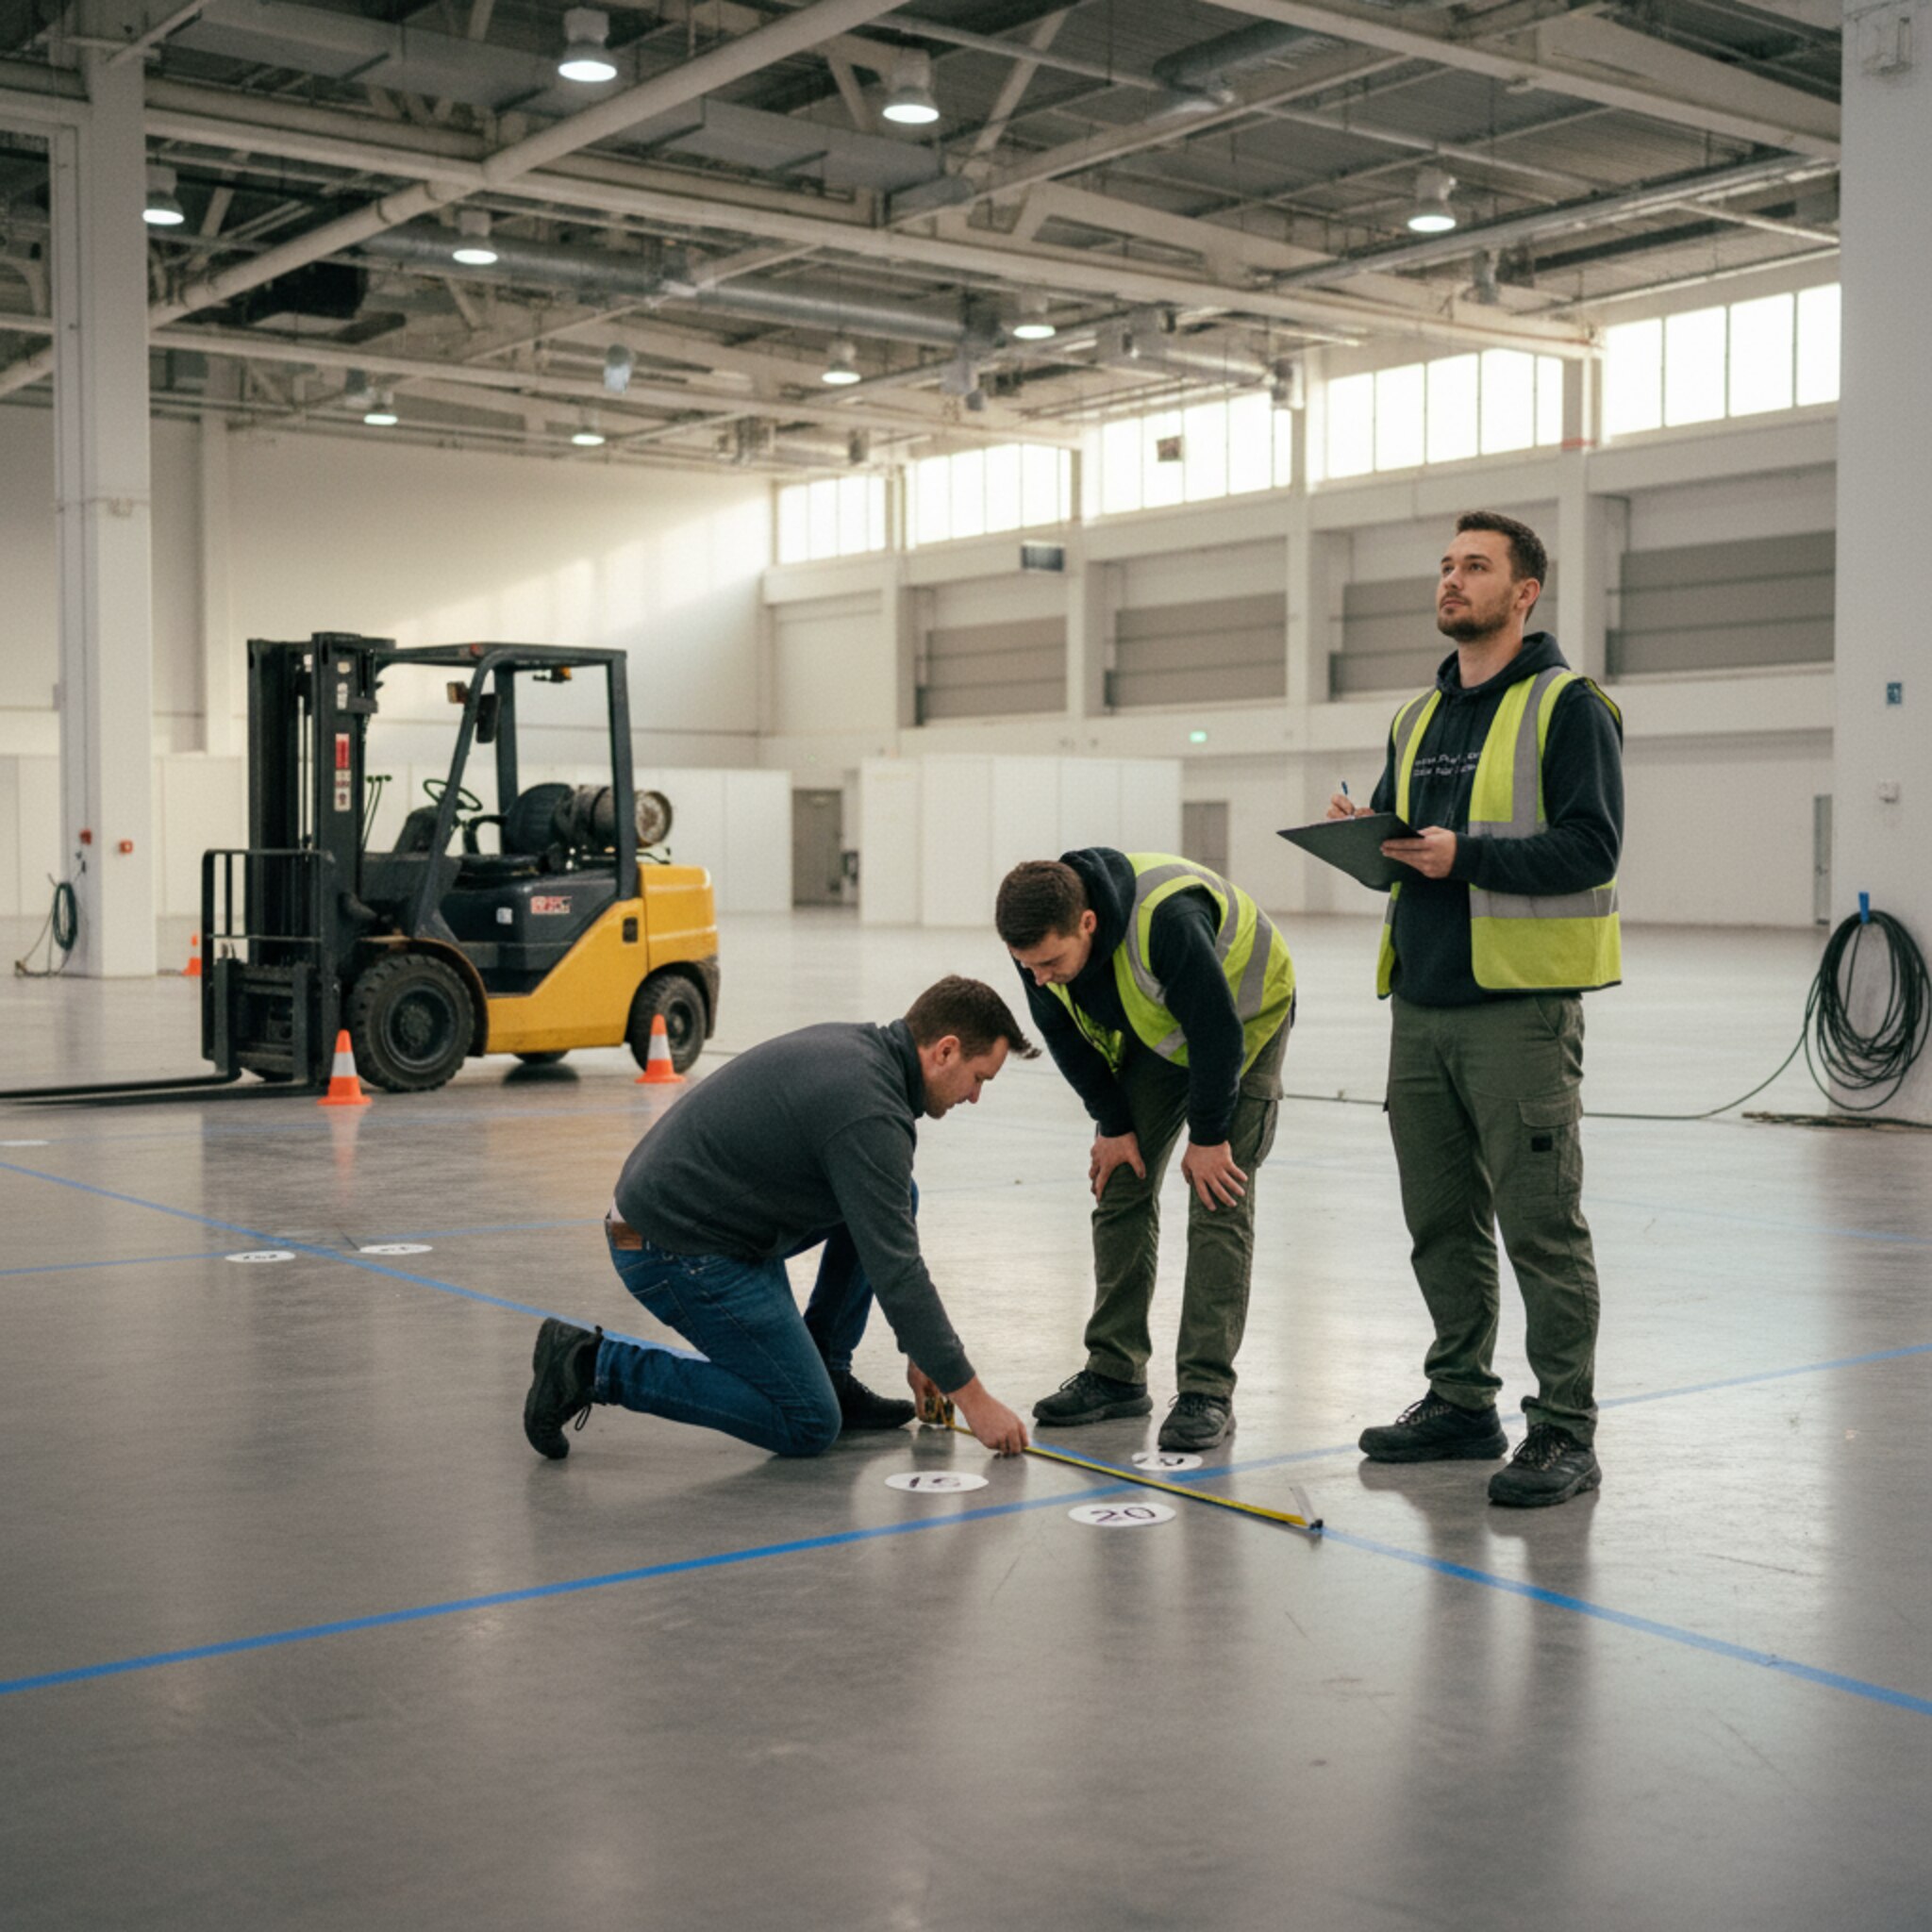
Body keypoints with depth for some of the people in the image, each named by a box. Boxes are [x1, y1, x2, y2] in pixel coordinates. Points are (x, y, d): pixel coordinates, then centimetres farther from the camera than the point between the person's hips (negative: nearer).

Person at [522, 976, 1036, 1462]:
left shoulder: (852, 1048, 8)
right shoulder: (870, 1111, -22)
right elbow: (895, 1273, -22)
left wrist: (920, 1350, 19)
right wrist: (974, 1399, -14)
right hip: (679, 1253, -10)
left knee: (897, 1199, 11)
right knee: (808, 1426, -3)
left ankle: (826, 1373, 16)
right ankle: (593, 1365, -4)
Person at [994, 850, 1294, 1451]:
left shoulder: (1169, 918, -43)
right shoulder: (1040, 939, -23)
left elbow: (1218, 1031, -31)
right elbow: (1065, 1034, -6)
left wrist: (1208, 1137, -20)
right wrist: (1113, 1124, -5)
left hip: (1244, 1022, -6)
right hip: (1151, 1033, 6)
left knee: (1218, 1204, -13)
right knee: (1119, 1186, 1)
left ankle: (1206, 1392, -10)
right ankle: (1115, 1373, 10)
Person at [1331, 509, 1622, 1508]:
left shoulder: (1568, 706, -4)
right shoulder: (1418, 717, 18)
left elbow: (1591, 846, -14)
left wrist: (1467, 856, -23)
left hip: (1521, 1006, -7)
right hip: (1422, 1004, 7)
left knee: (1540, 1225, -4)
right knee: (1441, 1224, 13)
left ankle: (1565, 1432, 4)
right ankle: (1460, 1401, 25)